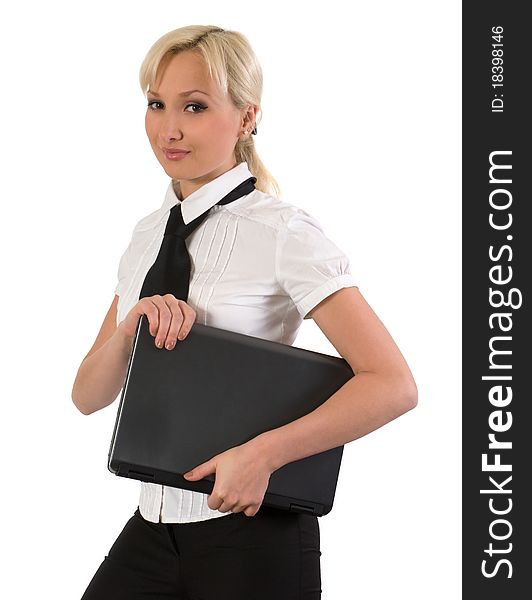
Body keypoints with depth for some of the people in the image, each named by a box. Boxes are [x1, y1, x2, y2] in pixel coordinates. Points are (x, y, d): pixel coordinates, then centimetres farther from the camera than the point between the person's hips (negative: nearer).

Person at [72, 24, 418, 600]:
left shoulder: (281, 231, -11)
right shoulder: (149, 234, 9)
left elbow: (393, 384, -17)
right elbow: (89, 396, 6)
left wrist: (264, 453, -24)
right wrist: (134, 322, -13)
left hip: (249, 531, -6)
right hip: (152, 526, 6)